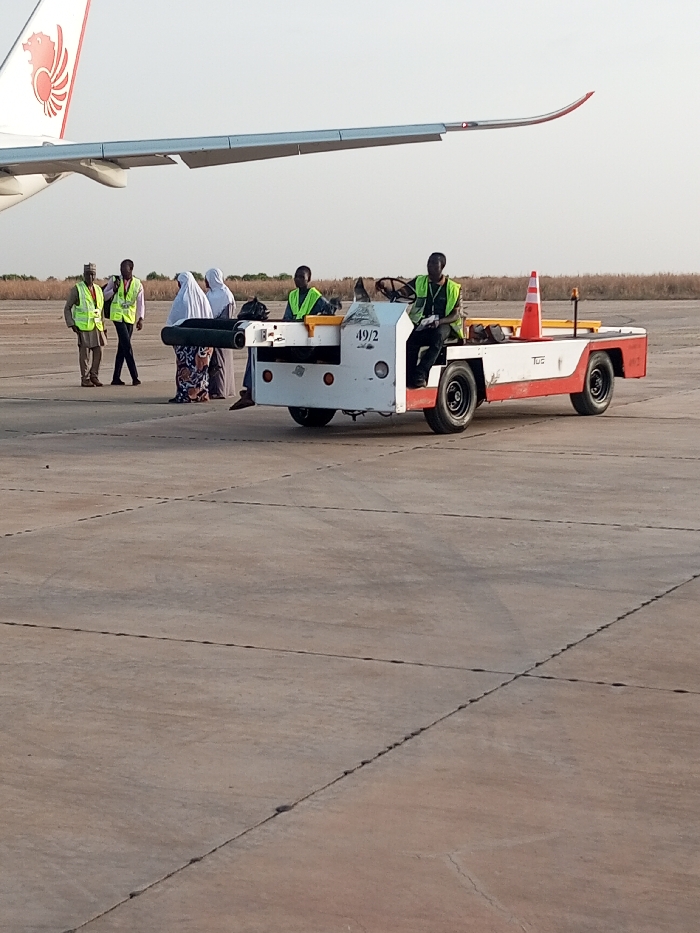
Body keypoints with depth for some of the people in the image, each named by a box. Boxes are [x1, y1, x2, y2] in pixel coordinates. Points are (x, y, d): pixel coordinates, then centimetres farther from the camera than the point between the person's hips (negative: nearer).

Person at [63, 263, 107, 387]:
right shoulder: (77, 289, -7)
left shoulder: (98, 290, 10)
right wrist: (71, 325, -12)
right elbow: (67, 308, -3)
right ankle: (85, 379, 5)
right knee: (85, 353, -3)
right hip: (83, 327, -5)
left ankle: (94, 376, 15)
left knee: (98, 351, 1)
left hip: (96, 326, 5)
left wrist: (103, 327, 14)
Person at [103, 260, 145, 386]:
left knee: (122, 347, 6)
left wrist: (141, 318, -11)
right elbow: (104, 297, 5)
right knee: (127, 345, -12)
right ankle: (134, 376, -12)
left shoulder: (137, 284, 4)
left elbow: (141, 303, 1)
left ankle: (116, 378, 12)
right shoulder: (114, 280, 2)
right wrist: (114, 290, -13)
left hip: (130, 318, 3)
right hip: (118, 315, -3)